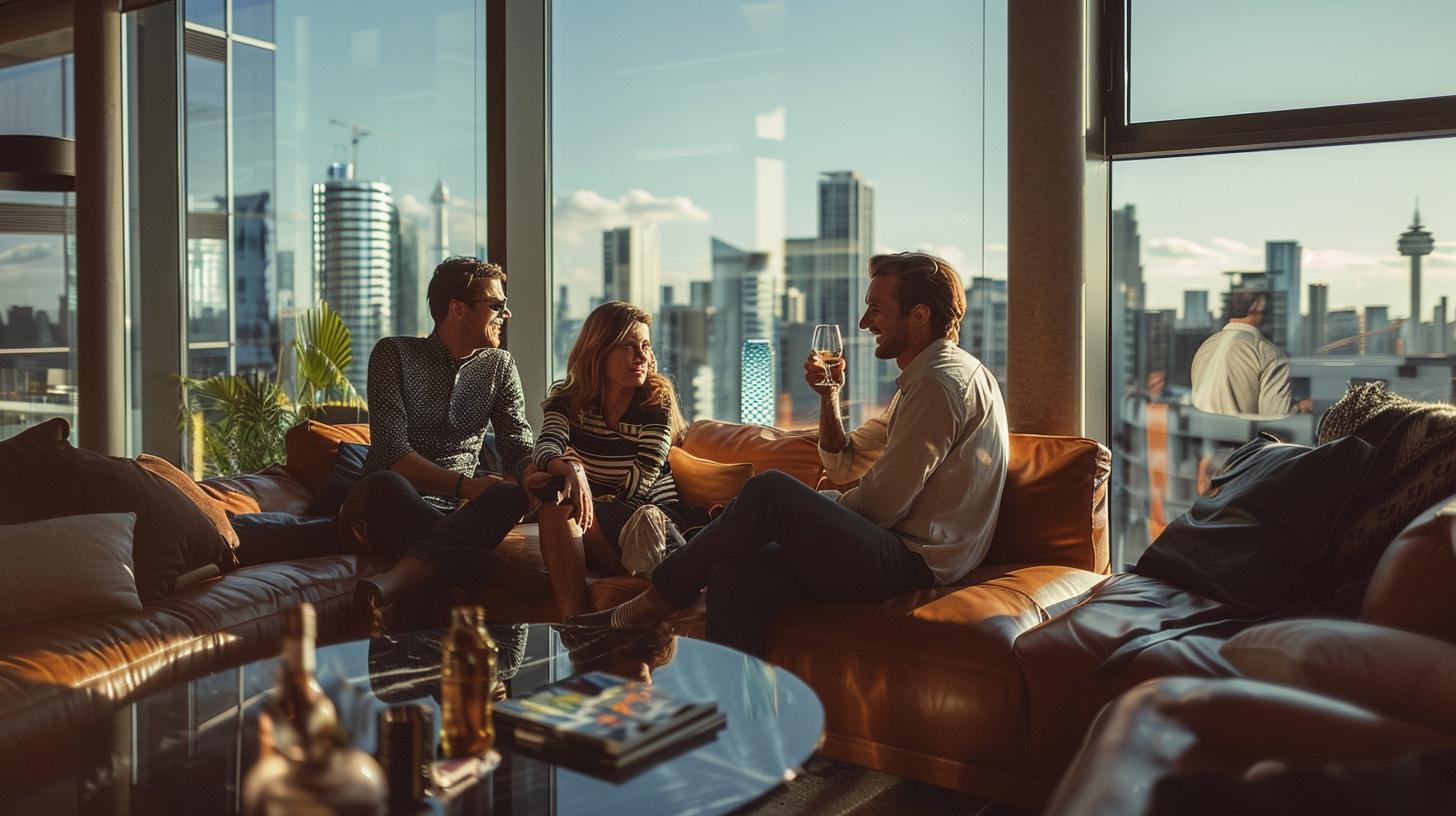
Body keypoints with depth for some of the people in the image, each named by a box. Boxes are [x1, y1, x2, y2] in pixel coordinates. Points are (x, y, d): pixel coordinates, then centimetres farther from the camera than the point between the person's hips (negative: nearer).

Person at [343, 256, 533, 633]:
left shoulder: (499, 366, 14)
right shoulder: (394, 354, 0)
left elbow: (519, 450, 3)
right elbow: (394, 453, -11)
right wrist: (464, 485, -24)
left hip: (455, 513, 3)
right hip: (390, 507, -3)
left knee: (512, 496, -34)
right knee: (384, 484, -40)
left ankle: (388, 584, -51)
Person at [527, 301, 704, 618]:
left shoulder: (657, 401, -7)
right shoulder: (568, 399, 1)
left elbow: (638, 485, -16)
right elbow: (546, 447, -20)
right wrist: (570, 470, -45)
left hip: (653, 512, -3)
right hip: (594, 521, 3)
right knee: (556, 503, -31)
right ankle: (572, 617, -35)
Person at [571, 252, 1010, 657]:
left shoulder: (941, 383, -13)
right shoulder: (921, 380, 21)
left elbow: (883, 502, -17)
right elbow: (842, 465, 22)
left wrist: (810, 511, 0)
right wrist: (829, 395, 6)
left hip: (915, 561, -10)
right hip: (899, 551, 10)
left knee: (770, 490, -22)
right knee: (733, 574, -9)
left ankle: (656, 600, -7)